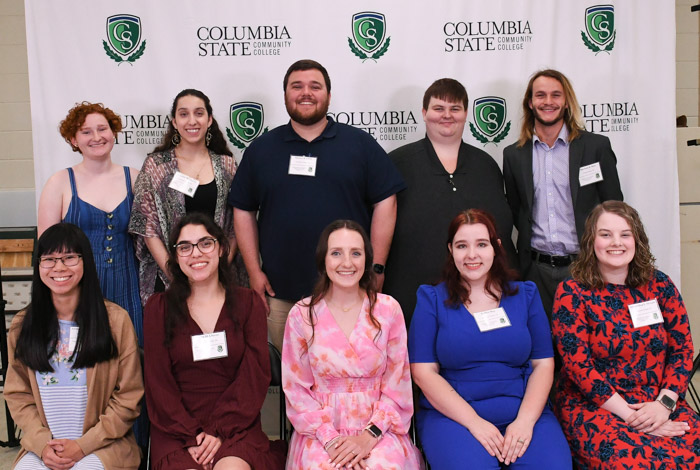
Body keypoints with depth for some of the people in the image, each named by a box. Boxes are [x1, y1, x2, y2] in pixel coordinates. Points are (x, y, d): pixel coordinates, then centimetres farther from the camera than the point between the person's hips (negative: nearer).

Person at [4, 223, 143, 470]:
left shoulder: (116, 319, -3)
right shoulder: (22, 325, 7)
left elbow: (128, 397, -3)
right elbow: (17, 395, 8)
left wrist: (84, 445, -9)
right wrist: (42, 442, -7)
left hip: (103, 444, -2)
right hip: (42, 446, 3)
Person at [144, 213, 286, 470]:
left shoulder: (248, 302, 7)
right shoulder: (158, 308, 7)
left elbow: (255, 375, 0)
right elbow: (158, 381, 1)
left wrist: (219, 431, -11)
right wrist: (191, 436, -11)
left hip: (235, 427, 0)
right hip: (176, 429, 1)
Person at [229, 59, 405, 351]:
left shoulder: (360, 144, 5)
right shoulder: (261, 149, 10)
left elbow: (385, 203, 1)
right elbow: (243, 211, 11)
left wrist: (376, 267, -5)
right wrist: (254, 271, 4)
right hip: (281, 294, 2)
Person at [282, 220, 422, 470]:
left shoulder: (388, 309, 2)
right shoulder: (302, 315, 1)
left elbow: (397, 383, 3)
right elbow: (296, 388, 2)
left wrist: (371, 434, -10)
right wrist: (329, 438, -10)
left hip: (378, 428, 0)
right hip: (322, 428, 0)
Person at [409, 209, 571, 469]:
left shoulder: (525, 295, 10)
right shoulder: (432, 299, 3)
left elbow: (543, 363, 5)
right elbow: (423, 371, -3)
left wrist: (526, 420, -11)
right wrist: (474, 422, -13)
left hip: (523, 412, 2)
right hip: (452, 415, -1)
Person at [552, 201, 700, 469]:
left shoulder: (659, 285, 7)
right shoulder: (572, 293, -5)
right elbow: (579, 364, -10)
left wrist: (664, 402, -9)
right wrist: (631, 416, -15)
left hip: (659, 404, 3)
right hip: (593, 405, -3)